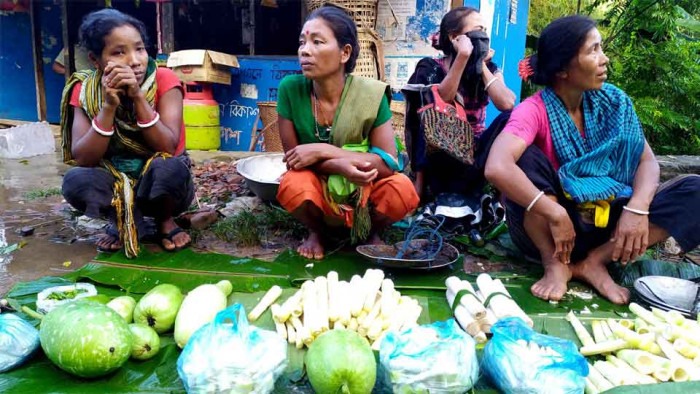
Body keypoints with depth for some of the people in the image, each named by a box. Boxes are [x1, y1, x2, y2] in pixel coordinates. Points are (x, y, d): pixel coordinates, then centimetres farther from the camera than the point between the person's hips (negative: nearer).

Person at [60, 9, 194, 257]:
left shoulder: (164, 80, -16)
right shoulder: (86, 90, -9)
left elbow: (168, 148, -24)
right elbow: (82, 159, -18)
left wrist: (138, 97, -32)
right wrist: (109, 106, -28)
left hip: (162, 187, -2)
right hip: (116, 186, 2)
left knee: (170, 167, -34)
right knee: (75, 181, -27)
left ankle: (165, 221, -1)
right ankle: (122, 221, 4)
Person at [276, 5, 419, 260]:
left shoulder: (370, 95, -18)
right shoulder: (290, 89, -16)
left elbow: (390, 163, -19)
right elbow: (293, 157, -11)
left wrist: (323, 151, -28)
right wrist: (339, 165, -31)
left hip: (364, 190, 0)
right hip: (318, 191, 1)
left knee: (401, 190, -30)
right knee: (293, 187, -33)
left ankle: (371, 232, 6)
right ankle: (315, 231, 4)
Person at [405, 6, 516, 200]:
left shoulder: (489, 69, 5)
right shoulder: (431, 69, -5)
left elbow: (507, 104, -15)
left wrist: (482, 66, -10)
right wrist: (463, 56, -29)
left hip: (476, 150, 3)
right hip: (443, 156, -3)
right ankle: (422, 180, -29)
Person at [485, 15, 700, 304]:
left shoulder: (612, 101, -2)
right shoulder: (534, 110, -19)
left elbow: (647, 160, -5)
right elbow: (496, 168, -37)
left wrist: (637, 208, -24)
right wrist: (557, 214, -34)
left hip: (602, 223, 5)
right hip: (545, 230, -4)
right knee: (526, 158, -30)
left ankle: (595, 261, -12)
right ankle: (555, 264, -17)